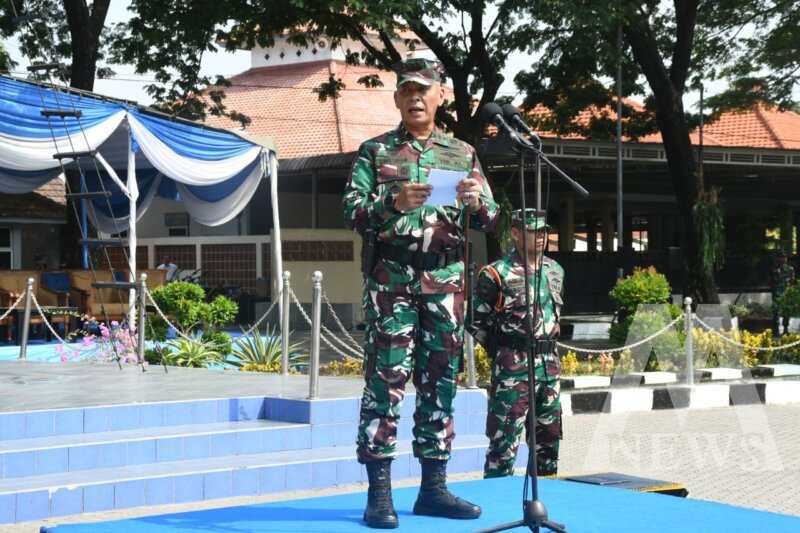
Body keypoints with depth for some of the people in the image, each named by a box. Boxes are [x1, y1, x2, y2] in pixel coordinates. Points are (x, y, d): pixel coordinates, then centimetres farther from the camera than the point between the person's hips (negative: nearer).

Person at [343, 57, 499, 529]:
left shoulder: (463, 154, 14)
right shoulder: (375, 151, 8)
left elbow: (490, 221, 12)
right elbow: (351, 210, -1)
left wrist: (476, 203, -11)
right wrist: (393, 203, -18)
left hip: (446, 278, 3)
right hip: (391, 276, -3)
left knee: (440, 382, 6)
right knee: (386, 379, -7)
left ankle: (434, 487, 13)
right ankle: (379, 493, -5)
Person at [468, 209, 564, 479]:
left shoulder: (555, 271, 11)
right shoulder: (498, 274, -11)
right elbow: (477, 322, -6)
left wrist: (547, 350, 16)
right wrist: (503, 353, -1)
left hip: (550, 364, 7)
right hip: (514, 368, -7)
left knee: (548, 436, 13)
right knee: (504, 439, -8)